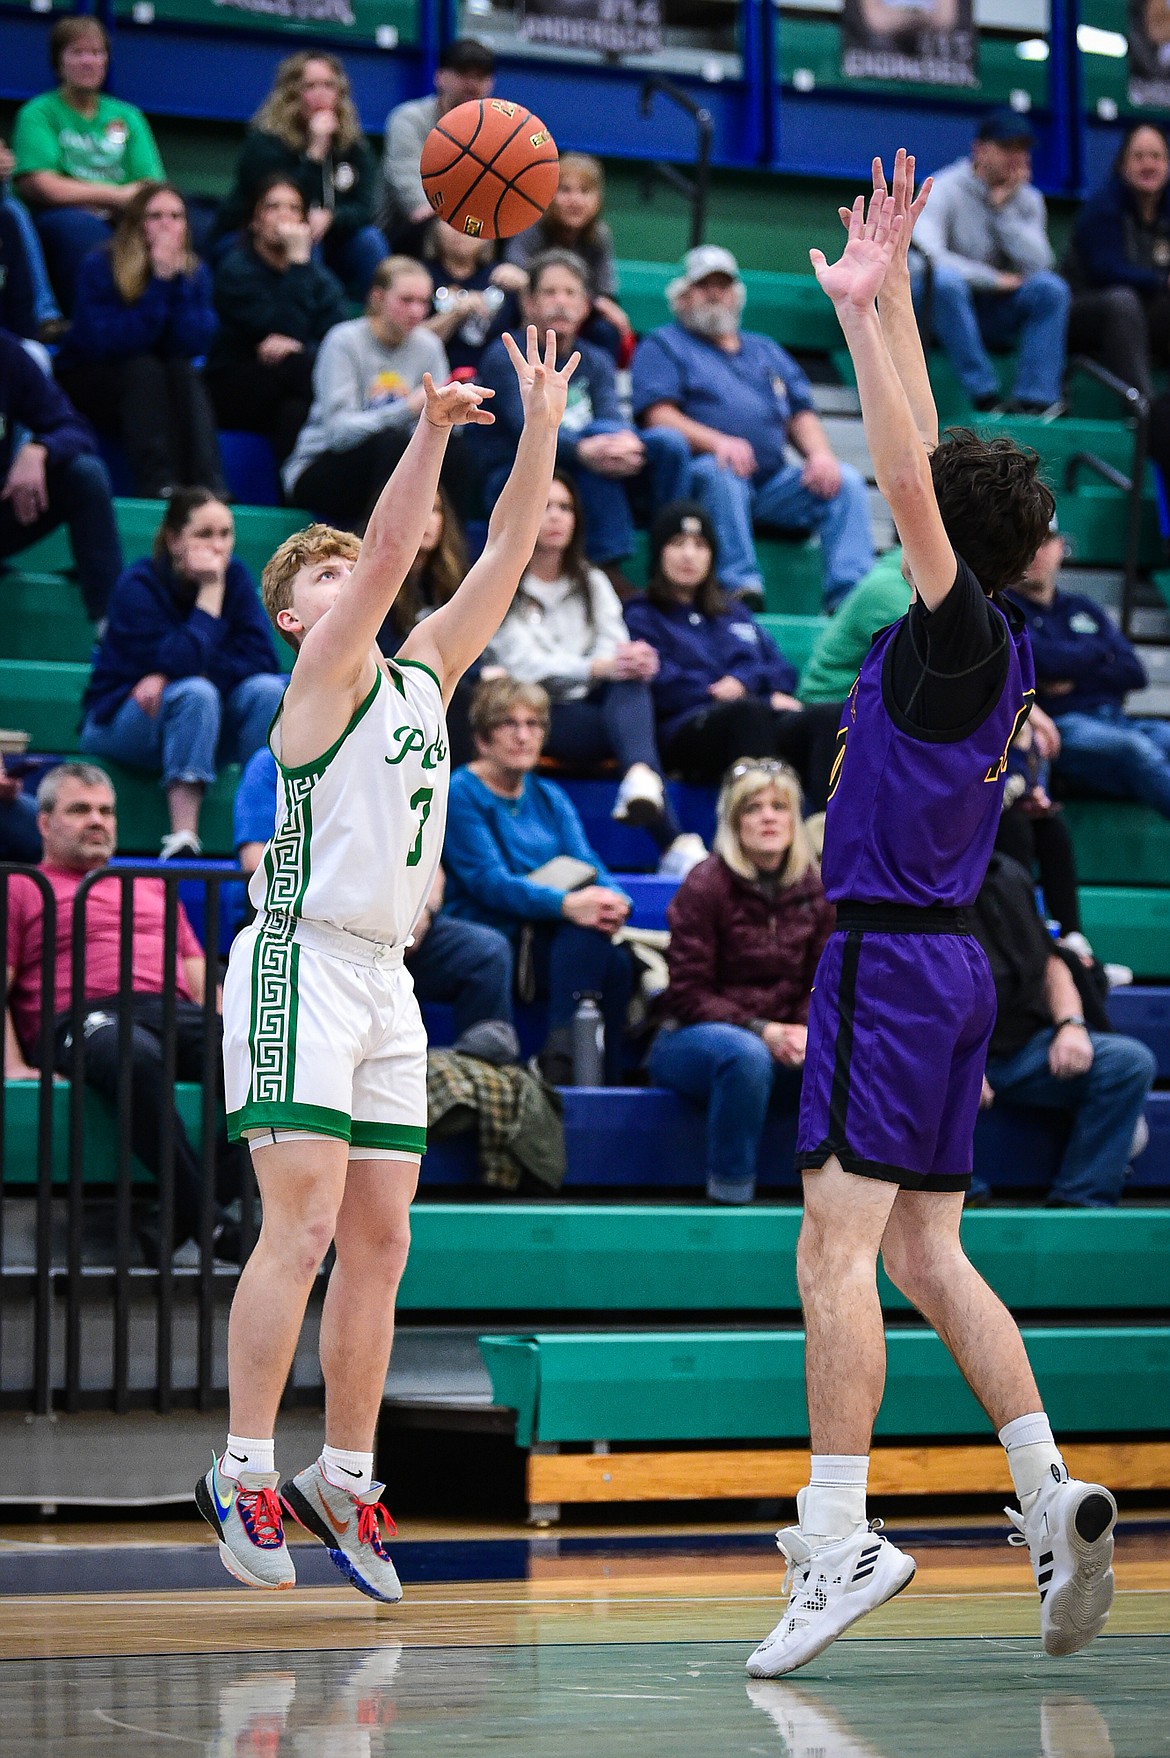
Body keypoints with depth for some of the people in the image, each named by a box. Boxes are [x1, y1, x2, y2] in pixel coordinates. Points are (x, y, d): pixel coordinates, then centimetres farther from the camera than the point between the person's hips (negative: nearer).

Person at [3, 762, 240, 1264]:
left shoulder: (154, 888, 36)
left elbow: (199, 977, 30)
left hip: (177, 1014, 4)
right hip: (84, 1018, -4)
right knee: (136, 1054, -44)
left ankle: (190, 1212, -32)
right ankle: (203, 1213, -40)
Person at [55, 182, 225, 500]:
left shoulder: (194, 272, -5)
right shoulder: (99, 268, -16)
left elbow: (194, 345, -17)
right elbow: (104, 343, -27)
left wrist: (177, 282, -26)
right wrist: (158, 284, -30)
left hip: (157, 390, 4)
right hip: (88, 381, -3)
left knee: (185, 372, -27)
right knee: (143, 369, -31)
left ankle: (208, 485, -40)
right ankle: (157, 486, -44)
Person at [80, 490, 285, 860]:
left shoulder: (236, 577, -2)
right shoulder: (138, 587, -16)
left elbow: (261, 658, -13)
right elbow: (182, 662, -28)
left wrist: (172, 678, -22)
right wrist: (211, 591, -25)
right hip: (120, 722, -5)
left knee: (268, 689, -23)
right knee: (195, 693, -35)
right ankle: (182, 839, -41)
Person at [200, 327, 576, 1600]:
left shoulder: (423, 673, 16)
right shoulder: (324, 674, -3)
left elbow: (503, 556, 13)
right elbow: (389, 555, -18)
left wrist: (542, 429, 6)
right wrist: (431, 433, -28)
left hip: (385, 981, 8)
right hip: (302, 967, -8)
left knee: (378, 1243, 6)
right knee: (302, 1227, -13)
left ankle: (343, 1482, 13)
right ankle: (243, 1474, -7)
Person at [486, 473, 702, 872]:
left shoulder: (592, 582, 23)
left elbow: (615, 651, 6)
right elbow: (525, 665, -10)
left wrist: (635, 661, -21)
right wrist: (597, 667, -27)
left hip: (594, 705, 4)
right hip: (536, 714, -4)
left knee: (631, 680, -33)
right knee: (627, 726, -33)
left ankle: (640, 778, -61)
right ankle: (674, 843, -49)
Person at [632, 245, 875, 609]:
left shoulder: (766, 351, 30)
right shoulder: (663, 346, 12)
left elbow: (801, 415, 22)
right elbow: (658, 415, -4)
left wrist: (820, 454, -2)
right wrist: (717, 441, -22)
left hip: (773, 485, 5)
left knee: (846, 481, -16)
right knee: (722, 472, -38)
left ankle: (849, 595, -30)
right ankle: (741, 587, -45)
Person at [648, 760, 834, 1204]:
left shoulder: (814, 892, 6)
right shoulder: (705, 885, -9)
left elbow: (819, 986, 6)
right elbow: (689, 994, -12)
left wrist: (805, 1031, -17)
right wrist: (762, 1031, -22)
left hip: (781, 1041, 4)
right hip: (691, 1039, -4)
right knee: (746, 1055, -40)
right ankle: (730, 1196, -30)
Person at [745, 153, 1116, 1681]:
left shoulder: (964, 634, -10)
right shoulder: (994, 643, 12)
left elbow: (904, 479, -20)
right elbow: (927, 464, 21)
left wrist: (874, 307, -15)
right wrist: (874, 308, 24)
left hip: (892, 958, -9)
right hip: (949, 965, 9)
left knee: (838, 1249, -12)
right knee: (925, 1252, 13)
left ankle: (839, 1541, -18)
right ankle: (1052, 1496, 7)